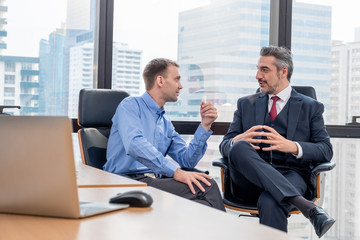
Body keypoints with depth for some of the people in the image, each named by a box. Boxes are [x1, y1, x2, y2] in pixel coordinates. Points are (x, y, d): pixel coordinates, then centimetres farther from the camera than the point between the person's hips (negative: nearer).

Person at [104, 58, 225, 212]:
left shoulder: (166, 124, 25)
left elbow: (188, 160, 18)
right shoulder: (131, 105, 1)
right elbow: (135, 145, -19)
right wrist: (176, 172, -26)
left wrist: (205, 125, 10)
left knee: (207, 183, -23)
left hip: (155, 181, 7)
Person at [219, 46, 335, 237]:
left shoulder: (310, 107, 14)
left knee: (270, 202, -40)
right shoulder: (246, 104, 21)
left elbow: (326, 150, 4)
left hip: (290, 176, -3)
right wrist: (237, 141, -14)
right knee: (239, 148, -34)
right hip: (250, 181, 3)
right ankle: (306, 206, -40)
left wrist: (293, 147, -17)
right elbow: (224, 145, 13)